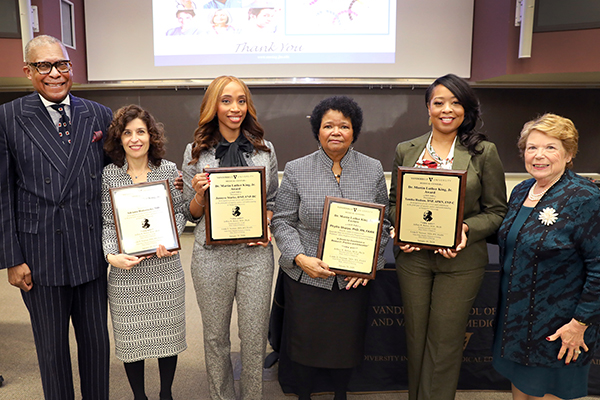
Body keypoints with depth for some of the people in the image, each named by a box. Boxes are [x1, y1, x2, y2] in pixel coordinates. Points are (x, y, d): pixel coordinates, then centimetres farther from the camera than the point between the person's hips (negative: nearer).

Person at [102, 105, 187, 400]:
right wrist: (111, 255, -15)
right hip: (126, 271, 0)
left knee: (168, 332, 12)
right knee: (132, 336, 11)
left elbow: (179, 212, 5)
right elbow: (107, 222, 0)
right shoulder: (108, 175, -1)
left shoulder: (169, 170, 0)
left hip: (166, 268, 1)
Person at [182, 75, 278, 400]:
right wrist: (200, 194, -14)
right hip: (212, 253, 0)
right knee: (215, 335, 13)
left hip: (256, 252, 1)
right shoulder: (195, 152, 3)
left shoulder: (265, 149, 6)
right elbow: (192, 214, 6)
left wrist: (266, 226, -6)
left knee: (254, 335, 7)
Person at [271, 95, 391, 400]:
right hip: (306, 277, -1)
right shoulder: (296, 170, -2)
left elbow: (382, 223, 6)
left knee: (347, 340, 15)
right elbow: (282, 221, -2)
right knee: (304, 341, 11)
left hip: (354, 279, 2)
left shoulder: (373, 170, 2)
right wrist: (300, 258, -16)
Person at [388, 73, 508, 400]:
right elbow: (394, 202, 11)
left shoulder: (484, 153, -3)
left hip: (460, 260, -2)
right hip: (413, 257, 3)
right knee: (415, 335, 15)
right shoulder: (406, 150, 5)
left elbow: (497, 211, -1)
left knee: (445, 341, 6)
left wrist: (466, 230, -18)